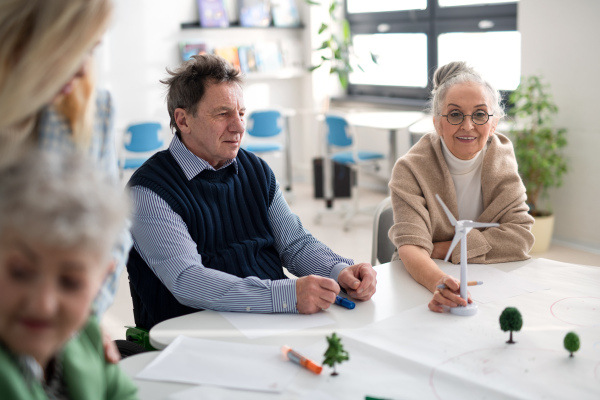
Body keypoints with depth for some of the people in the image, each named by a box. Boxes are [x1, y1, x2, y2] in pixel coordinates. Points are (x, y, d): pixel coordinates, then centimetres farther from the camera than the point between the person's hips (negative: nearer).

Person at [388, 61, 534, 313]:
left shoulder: (501, 156, 0)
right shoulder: (411, 169, -11)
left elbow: (520, 237, -6)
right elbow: (411, 247, -24)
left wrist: (443, 249, -15)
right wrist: (439, 283, -45)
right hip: (422, 288, -2)